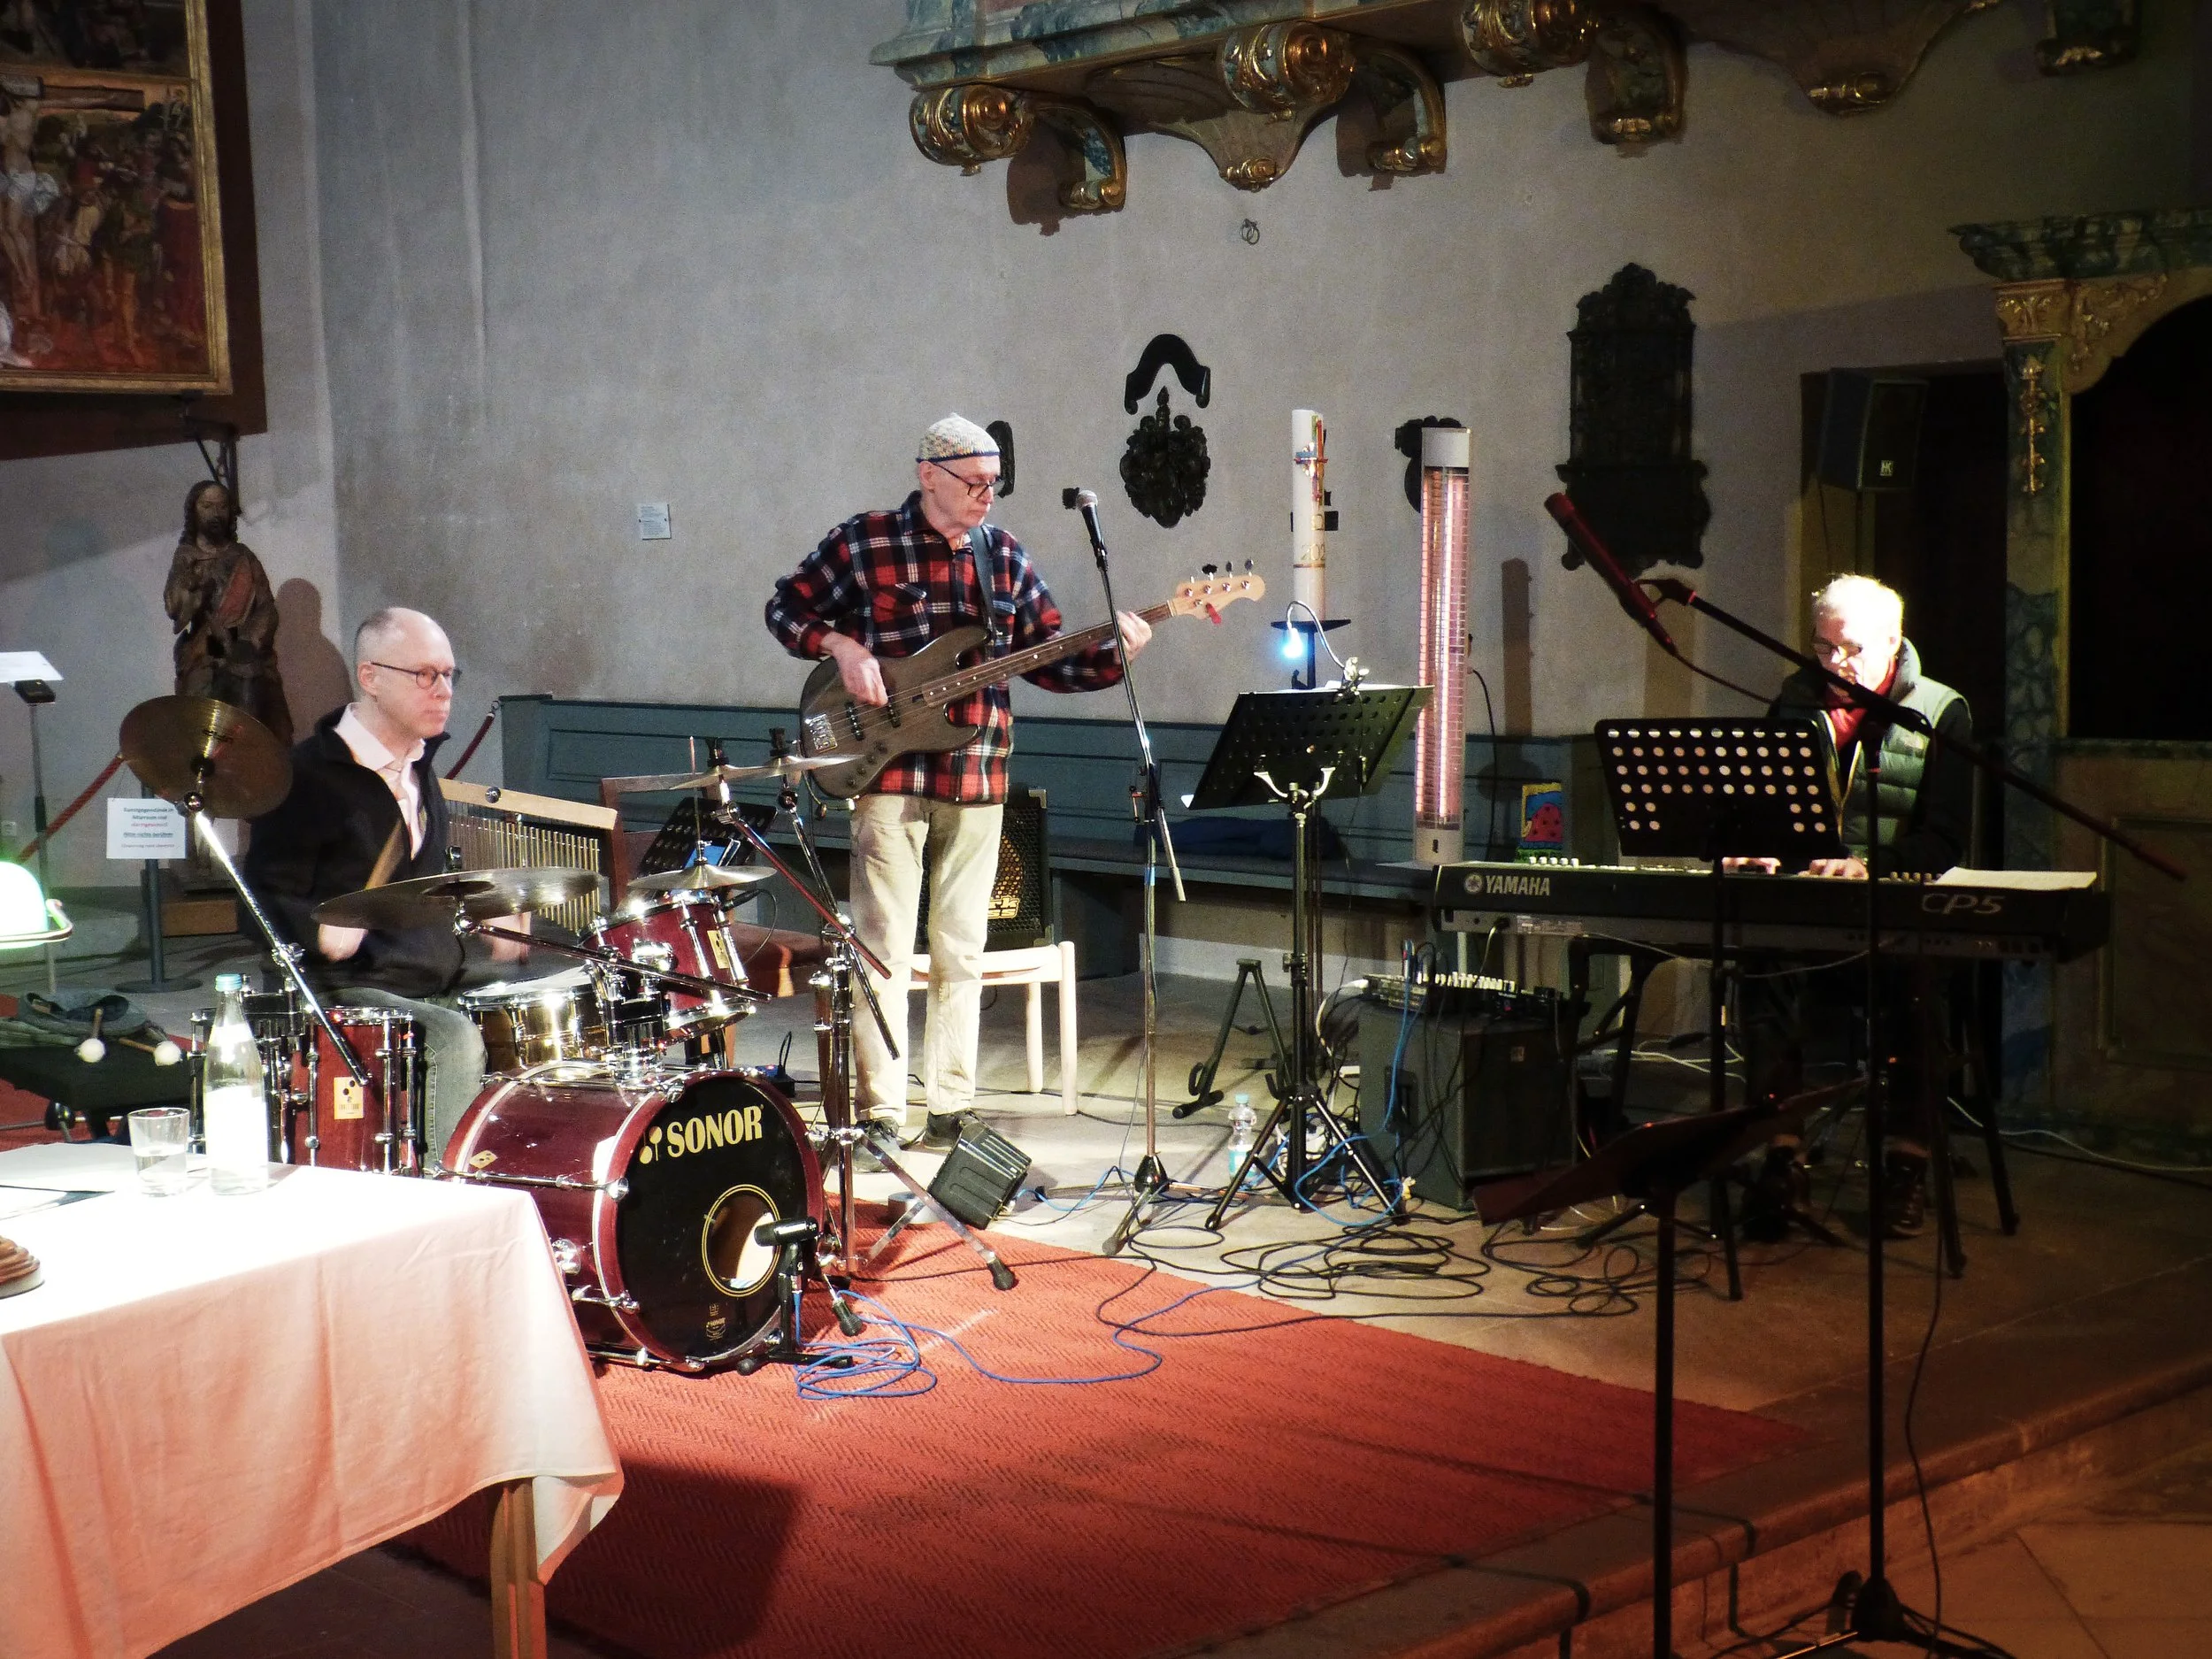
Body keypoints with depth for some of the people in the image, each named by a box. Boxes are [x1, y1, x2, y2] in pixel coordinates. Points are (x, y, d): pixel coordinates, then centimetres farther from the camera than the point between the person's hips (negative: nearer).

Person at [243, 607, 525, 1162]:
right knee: (457, 1039, -31)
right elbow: (266, 899, -12)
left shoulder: (419, 764, 15)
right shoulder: (311, 775, -11)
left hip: (437, 986, 8)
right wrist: (320, 932, -31)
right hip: (347, 990, -8)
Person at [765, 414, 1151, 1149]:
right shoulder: (863, 543, -2)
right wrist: (841, 646, -9)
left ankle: (950, 1109, 16)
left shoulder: (1003, 555, 10)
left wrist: (1111, 655, -8)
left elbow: (1049, 656, 10)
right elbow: (786, 606, 8)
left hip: (976, 777, 4)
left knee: (962, 950, 8)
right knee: (884, 945, -3)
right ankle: (880, 1111, 3)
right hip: (891, 769, -4)